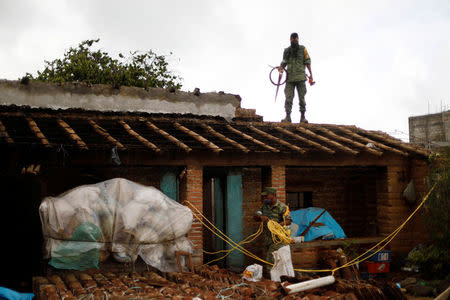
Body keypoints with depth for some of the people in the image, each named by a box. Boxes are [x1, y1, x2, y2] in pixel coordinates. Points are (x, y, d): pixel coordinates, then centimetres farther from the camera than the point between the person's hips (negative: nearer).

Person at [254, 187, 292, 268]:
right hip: (266, 238, 7)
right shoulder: (264, 206, 12)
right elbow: (256, 217, 8)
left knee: (271, 260, -14)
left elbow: (289, 221, -14)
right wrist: (260, 217, -16)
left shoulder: (281, 207, -8)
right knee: (268, 259, 12)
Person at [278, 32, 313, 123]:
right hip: (290, 77, 2)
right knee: (288, 97, -7)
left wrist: (311, 74, 0)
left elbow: (307, 61, 6)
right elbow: (284, 62, 19)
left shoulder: (302, 49, 7)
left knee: (301, 97, -2)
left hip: (300, 77, -1)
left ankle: (303, 117, 2)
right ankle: (287, 117, -8)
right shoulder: (287, 50, 13)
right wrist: (281, 68, -3)